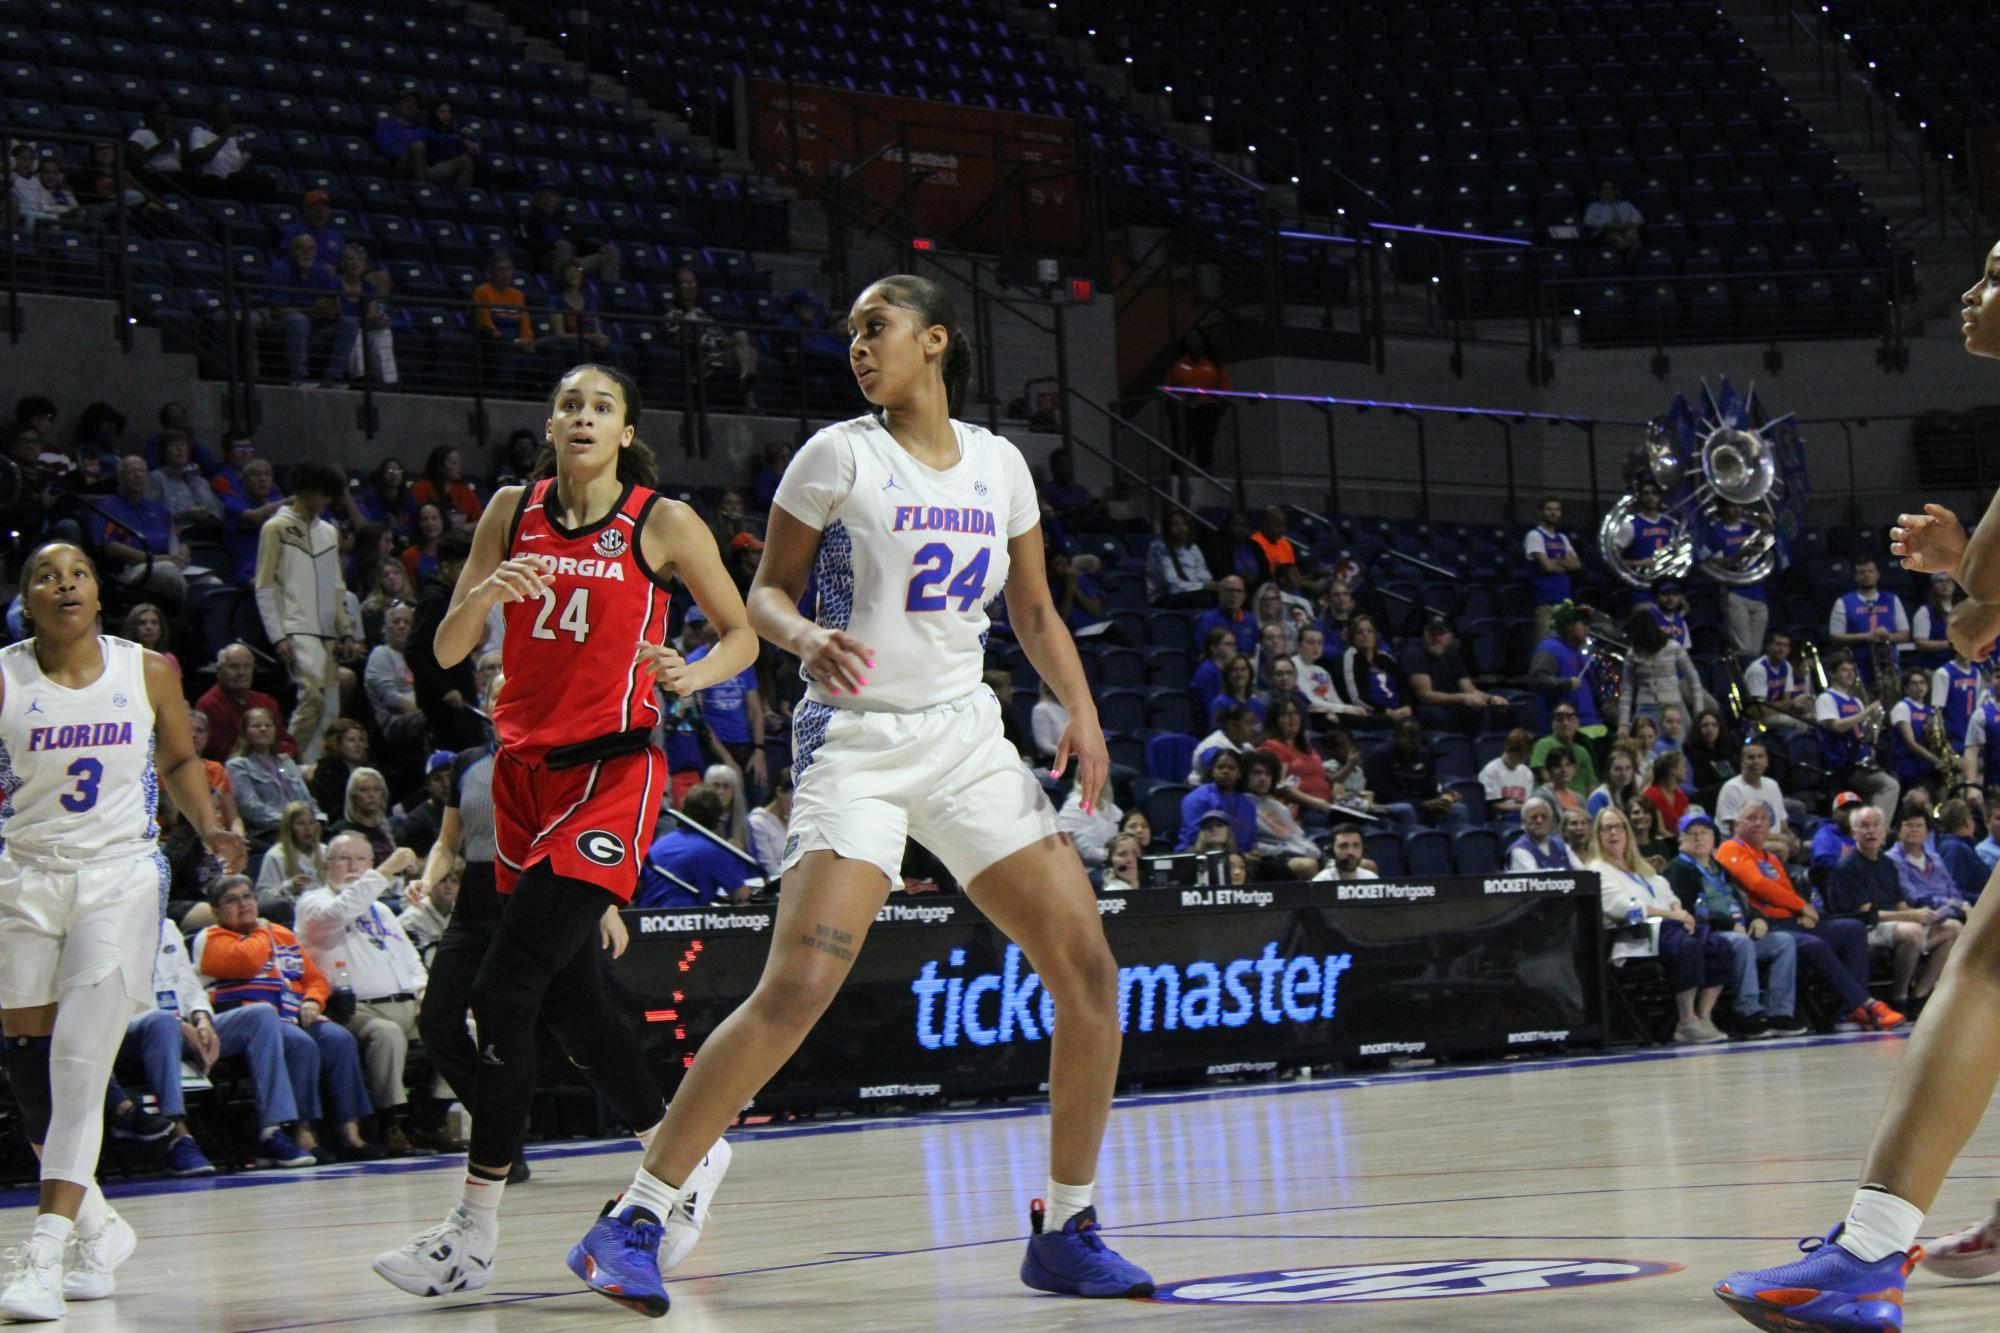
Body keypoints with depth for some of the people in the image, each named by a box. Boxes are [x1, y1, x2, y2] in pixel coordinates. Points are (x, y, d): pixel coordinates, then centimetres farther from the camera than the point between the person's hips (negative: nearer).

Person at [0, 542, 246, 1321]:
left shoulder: (149, 672, 1)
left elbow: (179, 761, 16)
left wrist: (209, 828, 1)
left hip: (121, 876, -1)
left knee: (81, 1065, -15)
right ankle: (99, 1229, 28)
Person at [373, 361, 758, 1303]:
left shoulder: (663, 523, -2)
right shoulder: (513, 512, 9)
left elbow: (743, 635, 7)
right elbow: (446, 652, 6)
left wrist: (694, 674, -14)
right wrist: (485, 594, -15)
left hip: (610, 771, -6)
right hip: (525, 769, 6)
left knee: (504, 988, -16)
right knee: (570, 997, 13)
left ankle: (474, 1233, -13)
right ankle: (690, 1146, 35)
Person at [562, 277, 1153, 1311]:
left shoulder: (999, 465, 9)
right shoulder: (841, 455, -3)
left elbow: (1034, 613, 18)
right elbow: (766, 591, 0)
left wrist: (1082, 711, 3)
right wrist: (807, 639, -22)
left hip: (968, 739, 5)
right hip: (857, 739, -5)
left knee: (1088, 972, -3)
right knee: (797, 988, -20)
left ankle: (1065, 1232, 11)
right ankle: (635, 1220, -13)